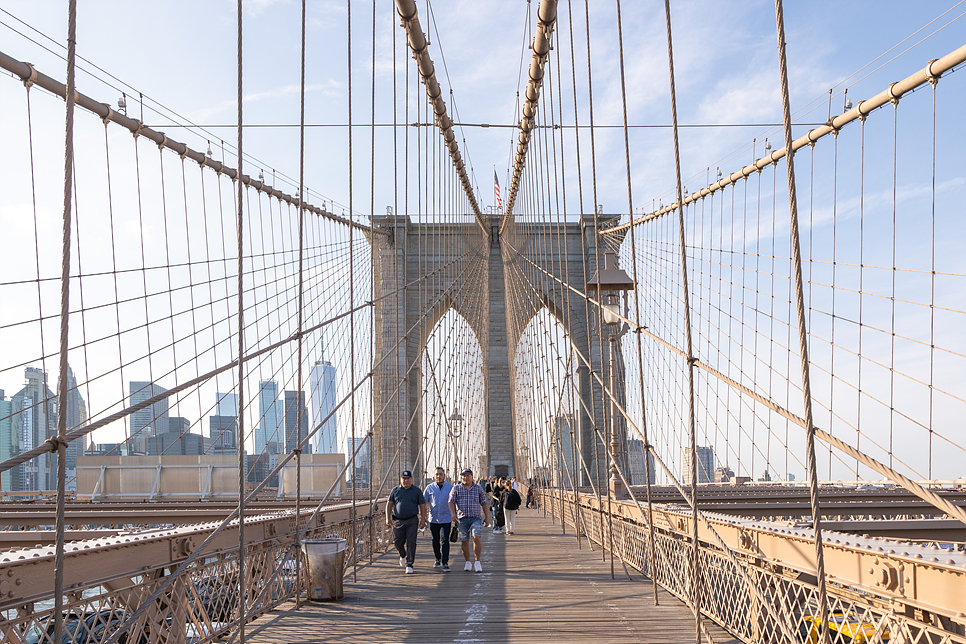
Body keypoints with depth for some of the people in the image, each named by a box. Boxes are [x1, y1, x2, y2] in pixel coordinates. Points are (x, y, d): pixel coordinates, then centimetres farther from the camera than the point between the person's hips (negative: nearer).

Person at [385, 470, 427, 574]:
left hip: (412, 520, -2)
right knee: (398, 542, 5)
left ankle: (409, 565, -1)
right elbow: (389, 504, 9)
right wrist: (387, 518, -1)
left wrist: (423, 520, -2)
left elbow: (422, 506, 5)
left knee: (410, 543, -7)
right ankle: (403, 556, 37)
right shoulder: (395, 490, 8)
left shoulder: (417, 490, 5)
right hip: (398, 520, 2)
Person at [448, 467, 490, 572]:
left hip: (476, 518, -1)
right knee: (464, 541, 3)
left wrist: (487, 517, 8)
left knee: (476, 537, -17)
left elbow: (484, 503, 13)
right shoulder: (456, 488, 8)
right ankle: (468, 562, 17)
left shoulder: (478, 488, 10)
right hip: (462, 518, 1)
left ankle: (477, 562, -11)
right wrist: (453, 513, -16)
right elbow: (451, 502, 1)